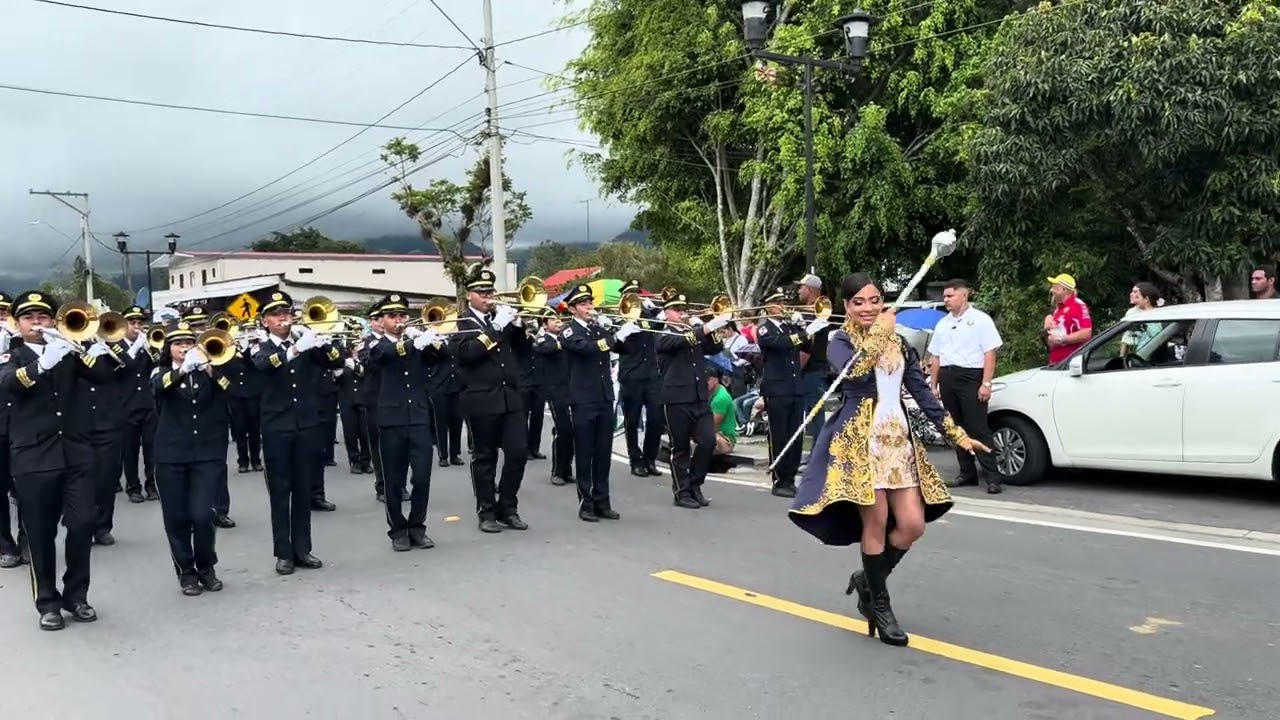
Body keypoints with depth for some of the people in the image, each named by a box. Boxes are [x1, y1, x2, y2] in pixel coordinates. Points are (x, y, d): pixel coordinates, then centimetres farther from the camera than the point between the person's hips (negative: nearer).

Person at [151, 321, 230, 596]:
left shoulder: (207, 372, 8)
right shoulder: (161, 372, 4)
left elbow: (232, 391, -9)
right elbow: (158, 386, -20)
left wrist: (209, 368, -24)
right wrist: (182, 369, -37)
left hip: (207, 454, 0)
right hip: (171, 456, 0)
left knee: (202, 515, -8)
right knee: (177, 518, 2)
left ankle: (206, 568, 14)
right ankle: (186, 572, 18)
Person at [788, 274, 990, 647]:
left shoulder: (899, 343, 14)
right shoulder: (840, 343, -2)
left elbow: (923, 393, 14)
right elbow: (854, 372, -26)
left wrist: (958, 435, 11)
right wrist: (880, 333, -15)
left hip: (898, 440, 6)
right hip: (859, 441, -5)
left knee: (912, 525, 0)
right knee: (876, 522, -5)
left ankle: (868, 579, 23)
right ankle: (879, 605, 11)